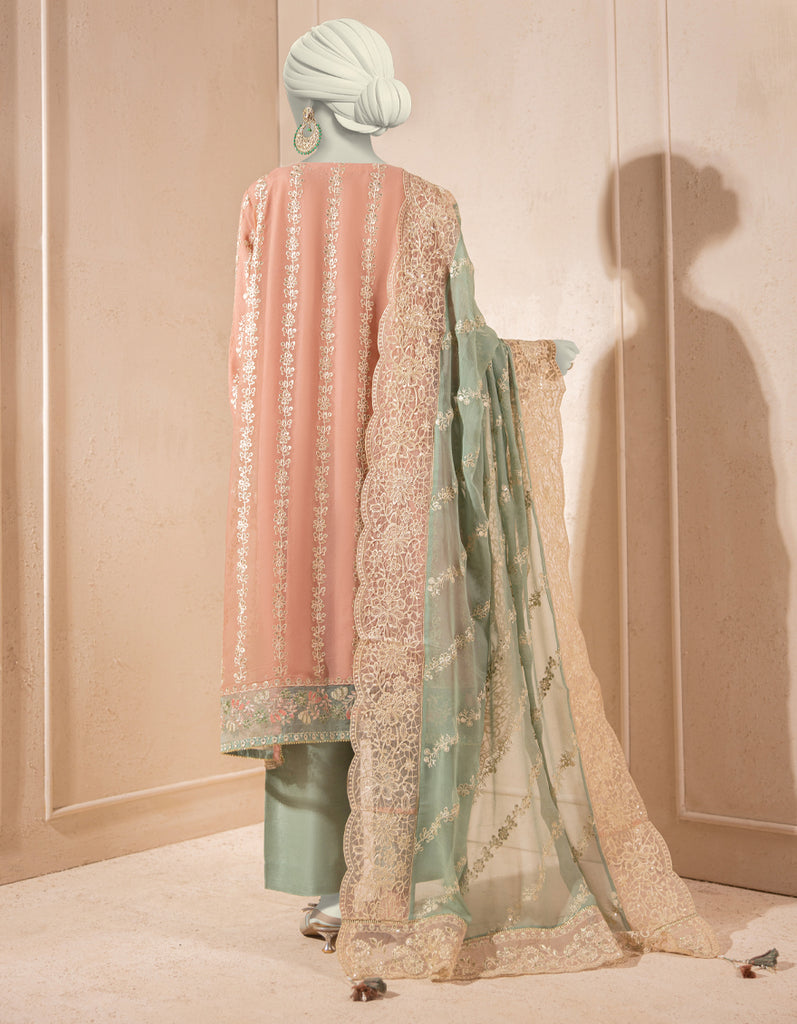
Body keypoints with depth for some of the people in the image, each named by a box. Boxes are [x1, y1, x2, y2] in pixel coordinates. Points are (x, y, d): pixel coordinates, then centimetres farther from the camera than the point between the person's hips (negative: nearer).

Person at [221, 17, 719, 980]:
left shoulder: (268, 201, 1)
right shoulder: (422, 207, -2)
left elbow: (247, 352, 3)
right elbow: (461, 348, -2)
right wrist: (542, 359, 17)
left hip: (295, 478, 1)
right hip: (395, 473, -1)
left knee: (312, 654, 8)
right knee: (395, 656, 5)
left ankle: (320, 883, 13)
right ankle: (382, 891, 10)